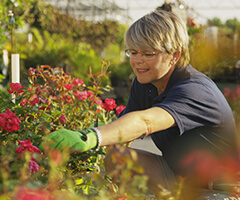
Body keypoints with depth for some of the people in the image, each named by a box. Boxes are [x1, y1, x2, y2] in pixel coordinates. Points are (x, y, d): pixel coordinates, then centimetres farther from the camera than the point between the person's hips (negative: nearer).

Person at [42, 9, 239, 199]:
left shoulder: (195, 89, -27)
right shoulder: (144, 83, 0)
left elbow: (145, 122, -43)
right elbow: (123, 124, -5)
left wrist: (91, 138, -57)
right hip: (178, 175, 7)